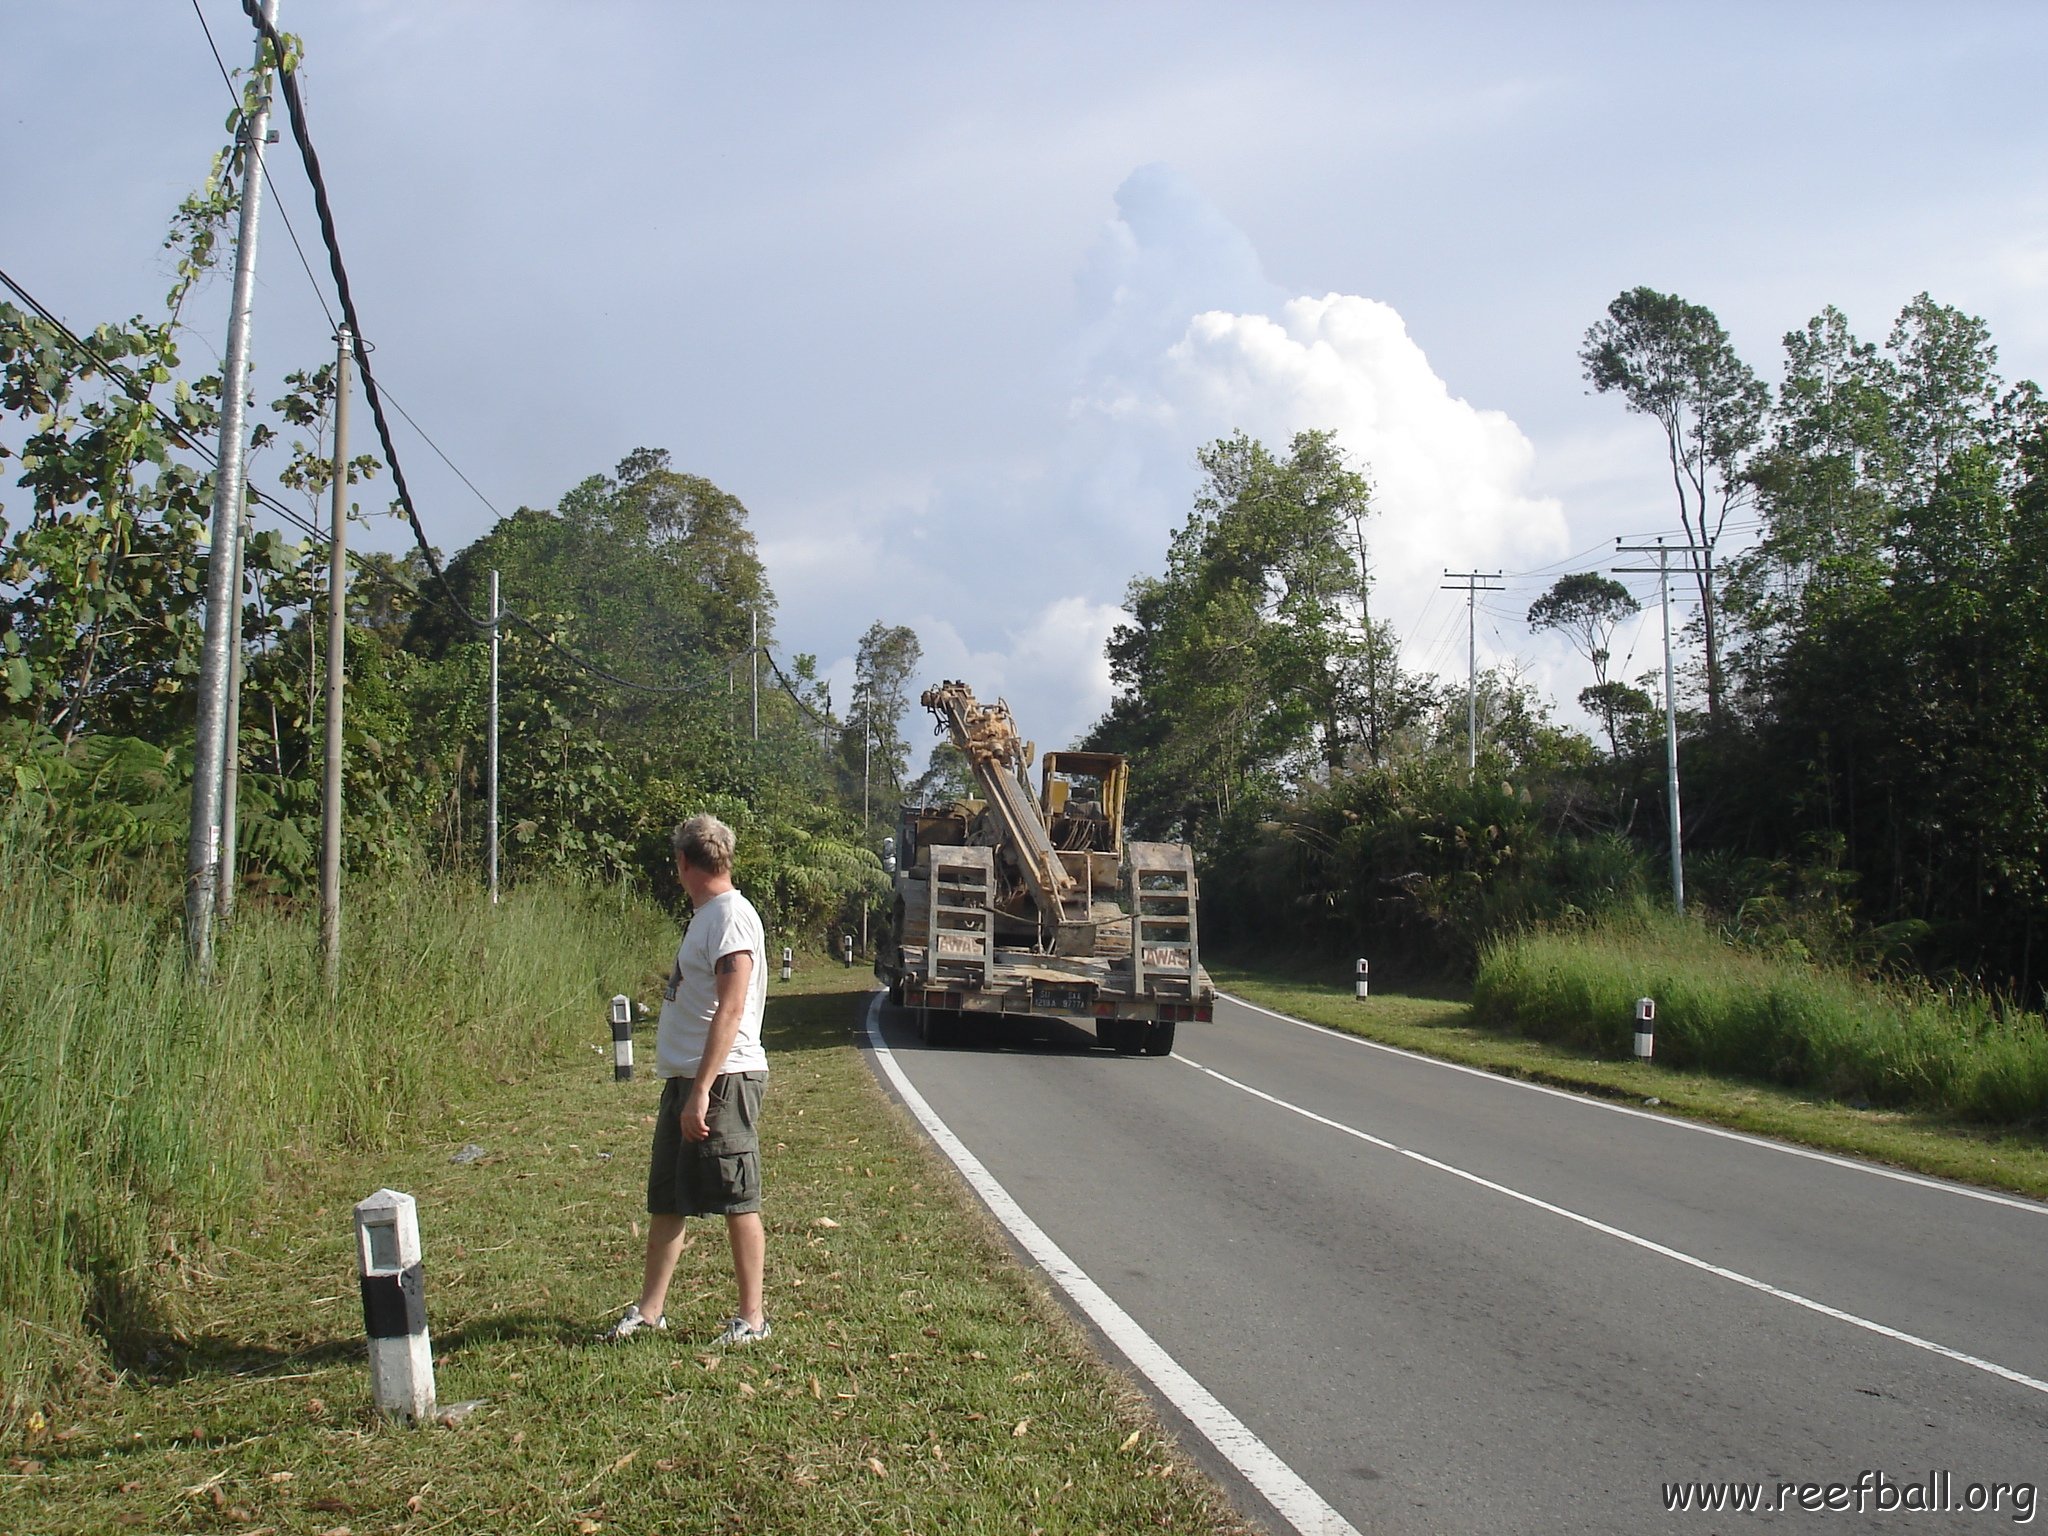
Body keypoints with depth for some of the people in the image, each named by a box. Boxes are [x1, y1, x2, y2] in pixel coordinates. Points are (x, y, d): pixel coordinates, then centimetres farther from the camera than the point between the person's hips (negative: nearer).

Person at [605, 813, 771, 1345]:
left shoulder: (732, 917, -14)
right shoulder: (705, 915, 16)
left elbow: (731, 1011, -22)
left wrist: (701, 1092, -25)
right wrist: (685, 1088, 19)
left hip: (722, 1080, -10)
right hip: (683, 1078, 10)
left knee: (738, 1202, 0)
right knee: (665, 1201, 14)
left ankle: (752, 1318, 10)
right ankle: (650, 1310, 23)